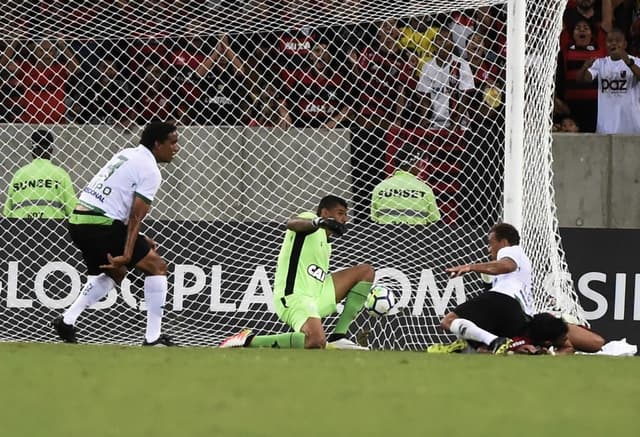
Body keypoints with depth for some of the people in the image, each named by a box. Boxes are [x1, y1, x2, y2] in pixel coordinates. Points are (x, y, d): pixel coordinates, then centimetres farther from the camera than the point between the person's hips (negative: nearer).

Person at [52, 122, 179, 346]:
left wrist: (139, 240, 24)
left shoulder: (127, 154, 19)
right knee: (157, 266, 0)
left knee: (115, 272, 30)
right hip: (100, 225, -9)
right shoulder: (150, 171, -8)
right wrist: (126, 255, -19)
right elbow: (135, 216, -15)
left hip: (78, 221, 9)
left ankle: (67, 319, 19)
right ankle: (153, 338, -2)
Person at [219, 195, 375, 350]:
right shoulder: (310, 218, -1)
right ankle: (248, 340, -18)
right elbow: (292, 223, -27)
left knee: (366, 271, 6)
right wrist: (318, 222, -48)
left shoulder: (326, 245, 27)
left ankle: (338, 337, -2)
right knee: (316, 342, -36)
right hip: (293, 297, -9)